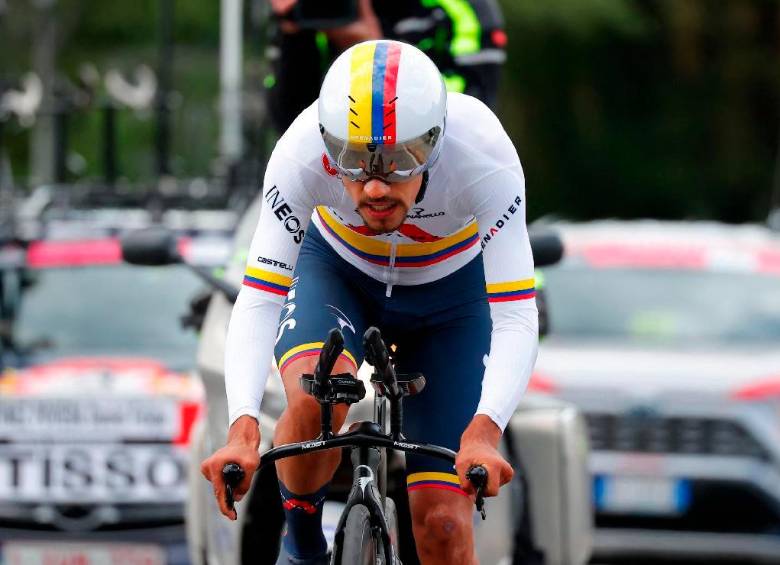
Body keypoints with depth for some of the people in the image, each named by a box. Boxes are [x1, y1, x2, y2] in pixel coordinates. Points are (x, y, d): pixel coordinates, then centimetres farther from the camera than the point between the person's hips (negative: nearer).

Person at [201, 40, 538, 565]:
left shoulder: (484, 156, -37)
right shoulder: (301, 155, -35)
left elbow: (515, 319, -37)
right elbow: (258, 302, -33)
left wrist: (484, 432, -53)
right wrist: (244, 427, -49)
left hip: (448, 292, 0)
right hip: (337, 271, 0)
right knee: (316, 398, -34)